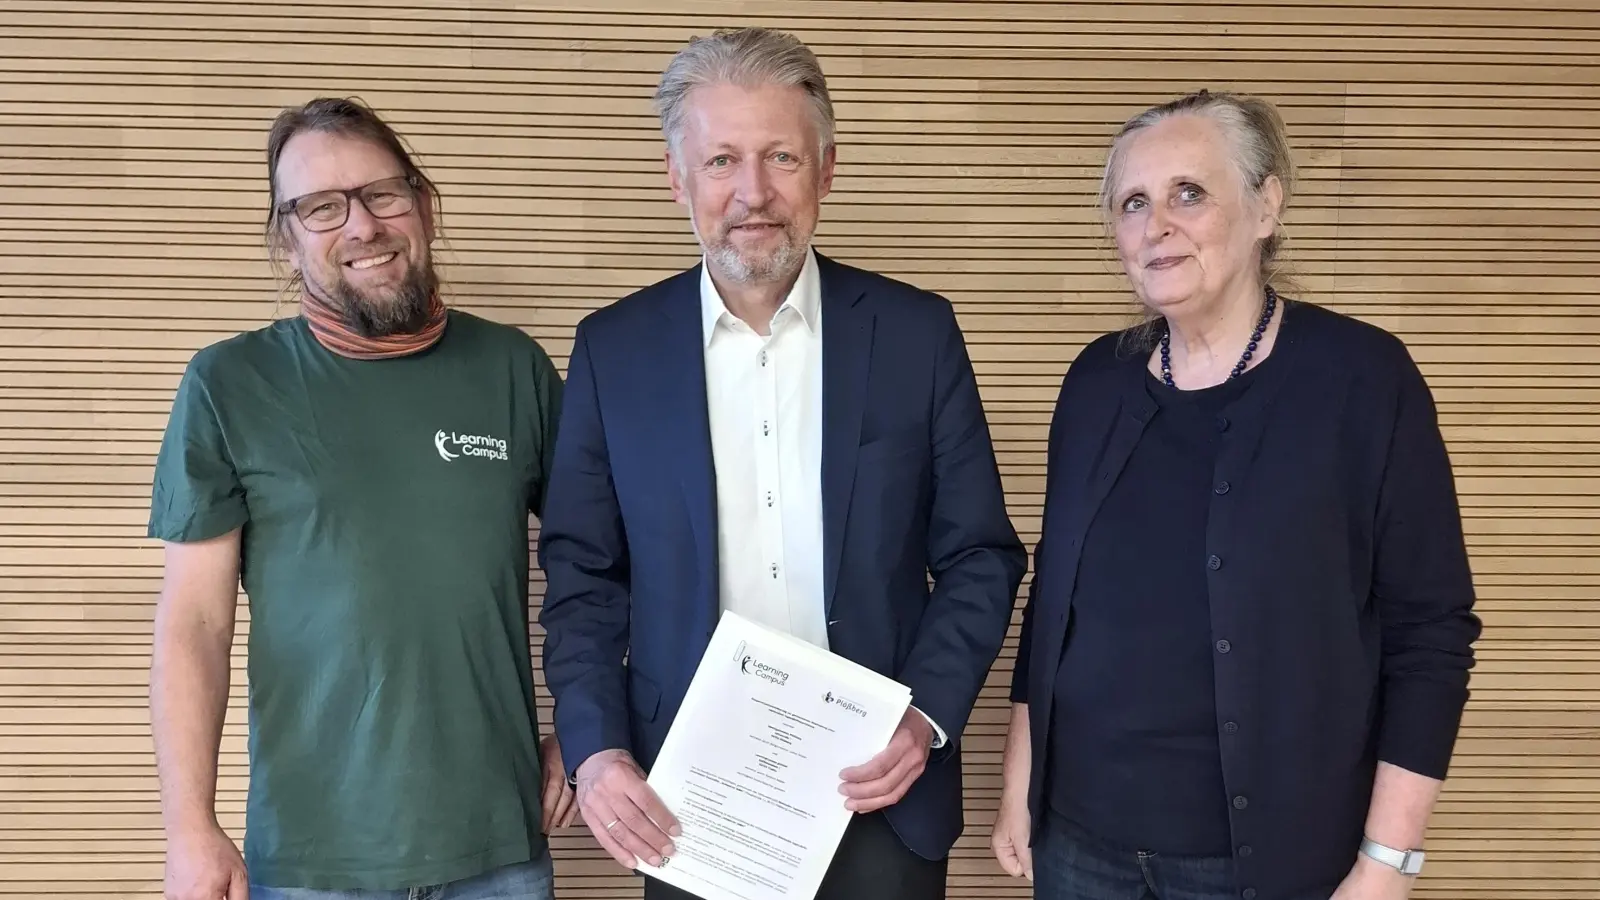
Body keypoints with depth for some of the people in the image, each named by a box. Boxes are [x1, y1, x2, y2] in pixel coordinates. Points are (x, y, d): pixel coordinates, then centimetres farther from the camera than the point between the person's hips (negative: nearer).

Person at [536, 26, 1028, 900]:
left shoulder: (916, 331, -3)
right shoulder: (613, 347, -1)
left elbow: (979, 556, 0)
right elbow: (582, 578, 2)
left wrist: (926, 717, -12)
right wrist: (594, 750, -10)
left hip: (876, 788, 0)